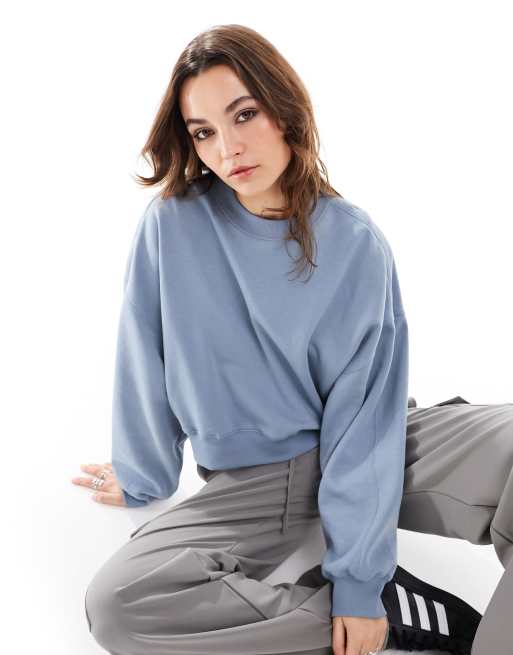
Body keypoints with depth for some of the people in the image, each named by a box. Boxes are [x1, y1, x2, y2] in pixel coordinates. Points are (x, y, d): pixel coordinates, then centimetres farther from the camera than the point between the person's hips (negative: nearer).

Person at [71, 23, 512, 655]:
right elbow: (146, 363, 1)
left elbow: (363, 408, -14)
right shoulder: (172, 222, -10)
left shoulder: (355, 243, -9)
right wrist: (143, 477, 12)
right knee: (117, 603, -28)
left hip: (368, 453, -1)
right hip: (249, 481, 1)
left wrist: (358, 571, -20)